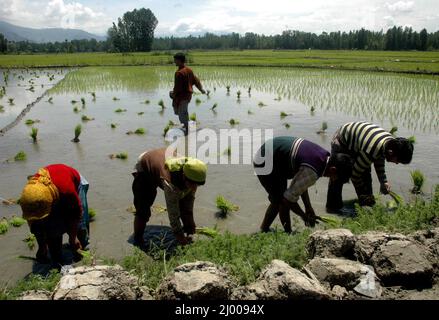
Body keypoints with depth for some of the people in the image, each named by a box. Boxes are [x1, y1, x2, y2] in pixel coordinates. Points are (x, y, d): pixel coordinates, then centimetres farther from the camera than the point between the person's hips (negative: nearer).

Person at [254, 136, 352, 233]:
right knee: (283, 202, -6)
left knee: (278, 201, 18)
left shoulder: (324, 155, -2)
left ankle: (263, 230, 32)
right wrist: (304, 216, -7)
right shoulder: (312, 173, -30)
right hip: (265, 163, -9)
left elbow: (300, 183, 9)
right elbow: (289, 198, -23)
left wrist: (308, 207, 9)